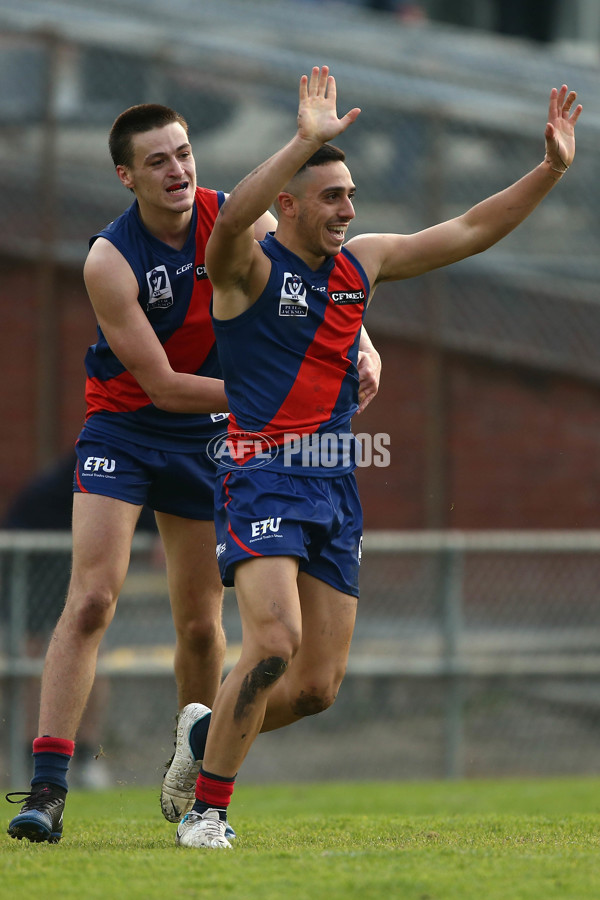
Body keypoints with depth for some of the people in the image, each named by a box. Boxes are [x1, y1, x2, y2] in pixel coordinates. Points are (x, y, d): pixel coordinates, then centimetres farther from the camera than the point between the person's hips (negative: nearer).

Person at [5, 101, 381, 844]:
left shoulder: (233, 220, -9)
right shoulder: (109, 260, -21)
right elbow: (165, 386, -21)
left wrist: (361, 346, -21)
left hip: (206, 437, 3)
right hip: (122, 429, -3)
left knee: (201, 624, 6)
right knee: (92, 599, -17)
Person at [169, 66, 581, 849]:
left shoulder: (362, 263, 12)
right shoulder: (249, 266, -7)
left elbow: (469, 231, 17)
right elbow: (233, 219, -31)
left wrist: (550, 171, 9)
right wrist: (305, 141, -39)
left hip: (335, 488, 7)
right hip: (261, 475, -7)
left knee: (317, 687, 4)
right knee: (274, 642, -24)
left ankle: (212, 733, 33)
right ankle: (207, 808, -11)